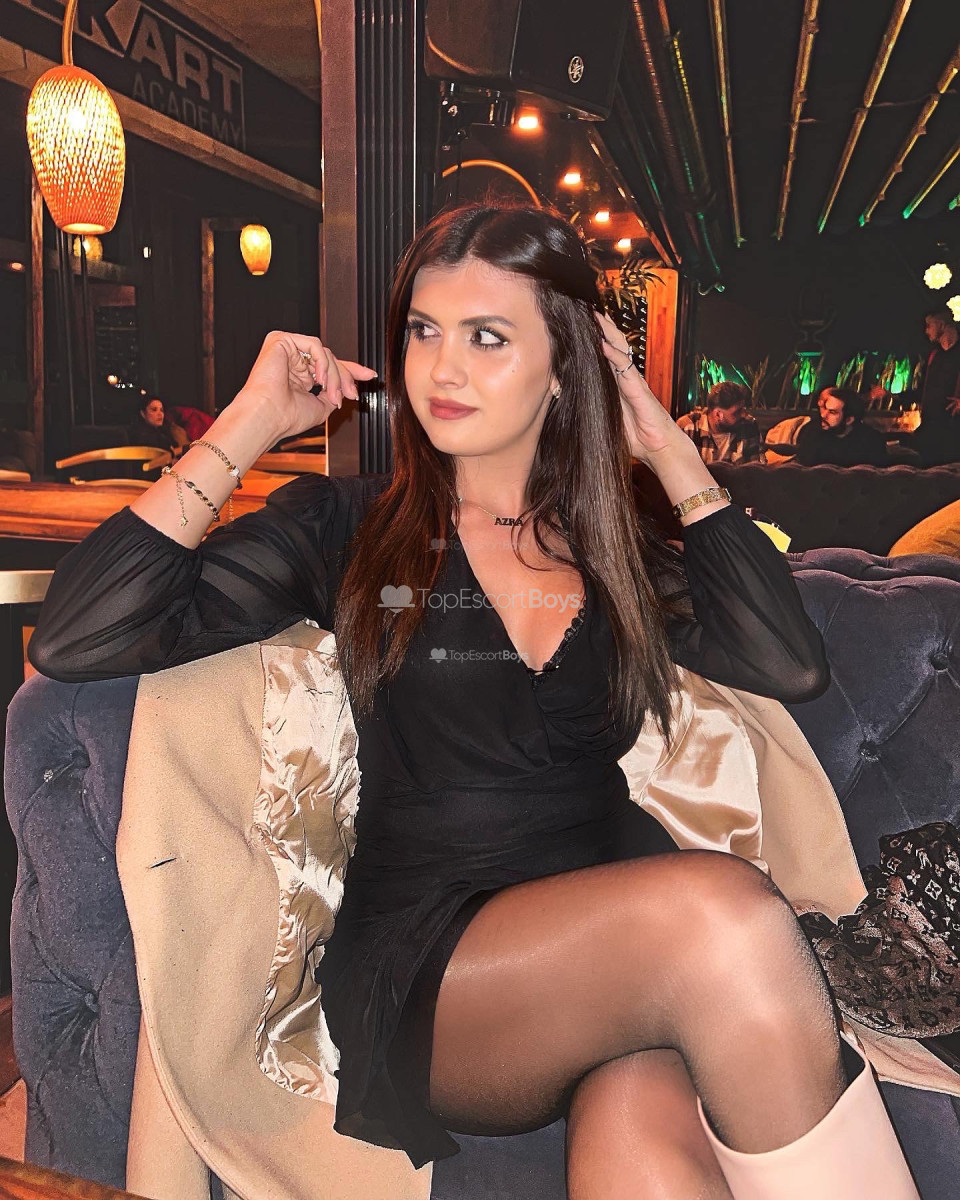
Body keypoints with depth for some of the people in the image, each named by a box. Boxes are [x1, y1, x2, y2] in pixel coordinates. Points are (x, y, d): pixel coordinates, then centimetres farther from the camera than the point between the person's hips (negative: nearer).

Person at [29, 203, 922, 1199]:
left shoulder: (614, 547, 12)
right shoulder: (346, 527, 3)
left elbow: (791, 666, -3)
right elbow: (72, 643, -5)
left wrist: (673, 455, 1)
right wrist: (249, 423, -4)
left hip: (612, 950, 2)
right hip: (421, 968, -2)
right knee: (723, 906, -30)